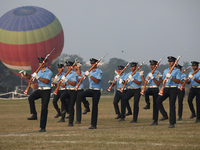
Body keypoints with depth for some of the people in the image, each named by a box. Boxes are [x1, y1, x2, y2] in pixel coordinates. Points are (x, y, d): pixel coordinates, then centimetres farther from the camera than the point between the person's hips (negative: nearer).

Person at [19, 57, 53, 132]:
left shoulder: (49, 72, -7)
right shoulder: (39, 72, 16)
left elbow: (46, 81, -23)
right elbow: (29, 77, 20)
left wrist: (37, 77, -29)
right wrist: (25, 73, -1)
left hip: (46, 91, -6)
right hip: (39, 90, 6)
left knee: (44, 108, -7)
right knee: (30, 98, -26)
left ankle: (43, 127, -4)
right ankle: (34, 115, -24)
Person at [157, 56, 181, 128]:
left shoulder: (177, 71, 1)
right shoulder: (165, 71, 16)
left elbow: (178, 81, -9)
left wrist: (171, 77, -20)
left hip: (173, 89, -4)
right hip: (166, 88, 4)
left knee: (172, 105, -6)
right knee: (158, 100, -18)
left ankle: (172, 123, -2)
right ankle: (165, 115, -7)